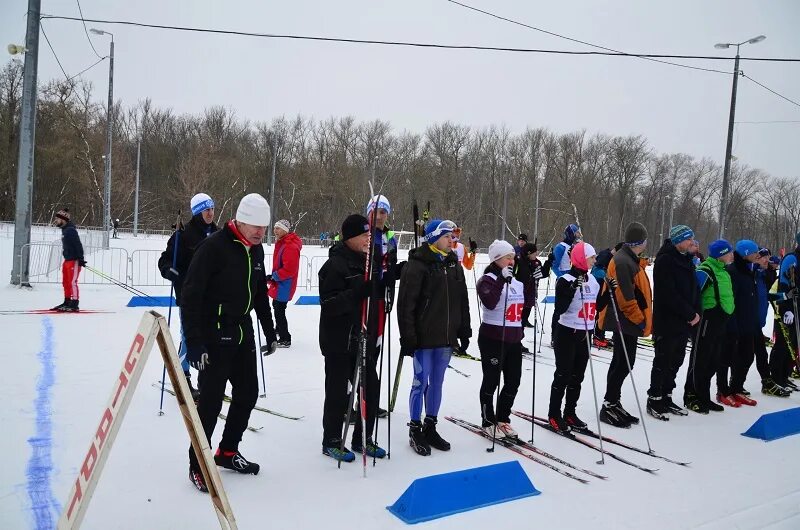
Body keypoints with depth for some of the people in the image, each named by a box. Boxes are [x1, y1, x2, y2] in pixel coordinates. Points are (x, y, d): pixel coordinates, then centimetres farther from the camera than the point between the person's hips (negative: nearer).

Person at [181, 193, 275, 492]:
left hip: (243, 335, 8)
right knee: (211, 400, -3)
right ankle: (198, 465, 15)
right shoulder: (213, 247, -18)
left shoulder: (256, 249, 6)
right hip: (214, 338, -8)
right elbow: (190, 298, -18)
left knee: (247, 393, 13)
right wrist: (194, 344, -21)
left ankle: (227, 451, 31)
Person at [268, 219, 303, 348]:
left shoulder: (290, 247, -24)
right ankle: (279, 328, 50)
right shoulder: (281, 243, 10)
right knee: (276, 306, 28)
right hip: (279, 283, 11)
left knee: (279, 310, -9)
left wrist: (274, 277, -20)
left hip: (284, 285, -11)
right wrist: (273, 277, 15)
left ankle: (285, 339, 0)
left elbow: (290, 269, -27)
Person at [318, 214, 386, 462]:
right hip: (339, 342, -8)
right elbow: (329, 304, -22)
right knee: (338, 393, 4)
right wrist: (357, 292, -32)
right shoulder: (335, 265, -14)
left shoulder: (367, 261, 12)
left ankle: (363, 439, 27)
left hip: (365, 339, 8)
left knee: (371, 389, 11)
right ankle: (331, 442, 20)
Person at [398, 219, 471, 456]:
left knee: (437, 383, 14)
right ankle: (415, 430, 16)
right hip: (424, 338, -6)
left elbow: (463, 302, 14)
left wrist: (464, 332, 13)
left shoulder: (454, 264, 9)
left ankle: (430, 427, 27)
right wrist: (408, 338, -16)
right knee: (421, 383, 2)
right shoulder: (416, 265, -12)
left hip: (446, 338, 6)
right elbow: (406, 305, -14)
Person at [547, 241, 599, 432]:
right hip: (567, 333, -7)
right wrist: (572, 289, -30)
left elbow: (598, 305, 14)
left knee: (577, 377, 13)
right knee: (563, 376, 0)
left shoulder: (592, 279, 8)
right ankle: (554, 415, 12)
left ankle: (570, 413, 24)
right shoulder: (565, 280, -14)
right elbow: (559, 309, -21)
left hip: (584, 334, 7)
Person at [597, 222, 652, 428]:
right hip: (625, 322, -10)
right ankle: (609, 406, 3)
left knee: (623, 363, 14)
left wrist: (641, 319, 17)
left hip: (628, 322, 10)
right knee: (622, 364, -5)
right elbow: (626, 297, -22)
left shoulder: (631, 260, 15)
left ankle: (613, 404, 23)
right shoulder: (623, 262, -18)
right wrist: (639, 319, -16)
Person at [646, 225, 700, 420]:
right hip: (667, 322, -8)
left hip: (685, 323, 8)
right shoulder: (665, 260, -14)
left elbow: (694, 289, 15)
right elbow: (669, 294, -21)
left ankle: (666, 398, 25)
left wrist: (696, 312, 0)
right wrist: (690, 314, -15)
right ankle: (654, 400, 10)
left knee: (676, 361, 14)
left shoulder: (687, 260, 13)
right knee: (663, 362, -1)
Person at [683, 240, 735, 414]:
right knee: (700, 359, -2)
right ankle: (691, 397, 7)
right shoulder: (705, 271, -14)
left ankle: (703, 396, 23)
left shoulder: (723, 271, 16)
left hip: (720, 321, 9)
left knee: (713, 361, 13)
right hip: (708, 319, -9)